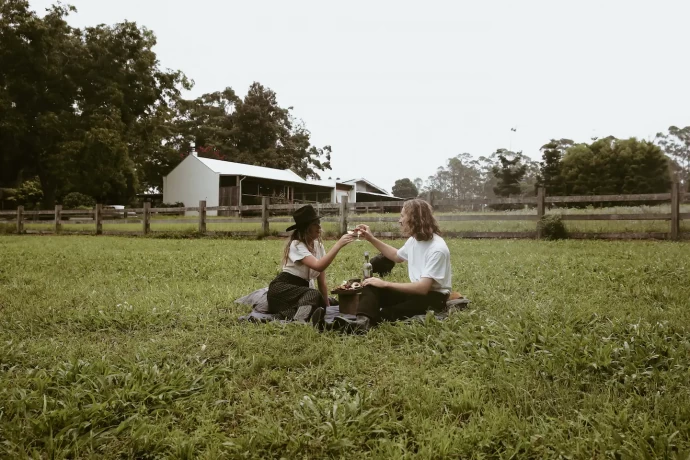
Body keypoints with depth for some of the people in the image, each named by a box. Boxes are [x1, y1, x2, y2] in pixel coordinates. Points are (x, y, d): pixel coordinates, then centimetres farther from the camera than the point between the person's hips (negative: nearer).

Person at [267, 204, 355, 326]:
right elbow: (318, 266, -33)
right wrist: (339, 245, -32)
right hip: (282, 289, -7)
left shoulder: (318, 245, 5)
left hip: (302, 290, 7)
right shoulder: (296, 245, -16)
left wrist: (327, 306, 2)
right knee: (314, 295, -37)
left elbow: (322, 282, 5)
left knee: (320, 310, -23)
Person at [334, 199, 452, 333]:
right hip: (416, 291, 8)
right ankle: (363, 321, -40)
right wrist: (372, 239, 17)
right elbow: (397, 256, 27)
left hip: (433, 298, -8)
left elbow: (423, 287, -29)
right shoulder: (413, 240, 4)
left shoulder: (437, 249, -23)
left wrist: (385, 284, -26)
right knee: (371, 287, -14)